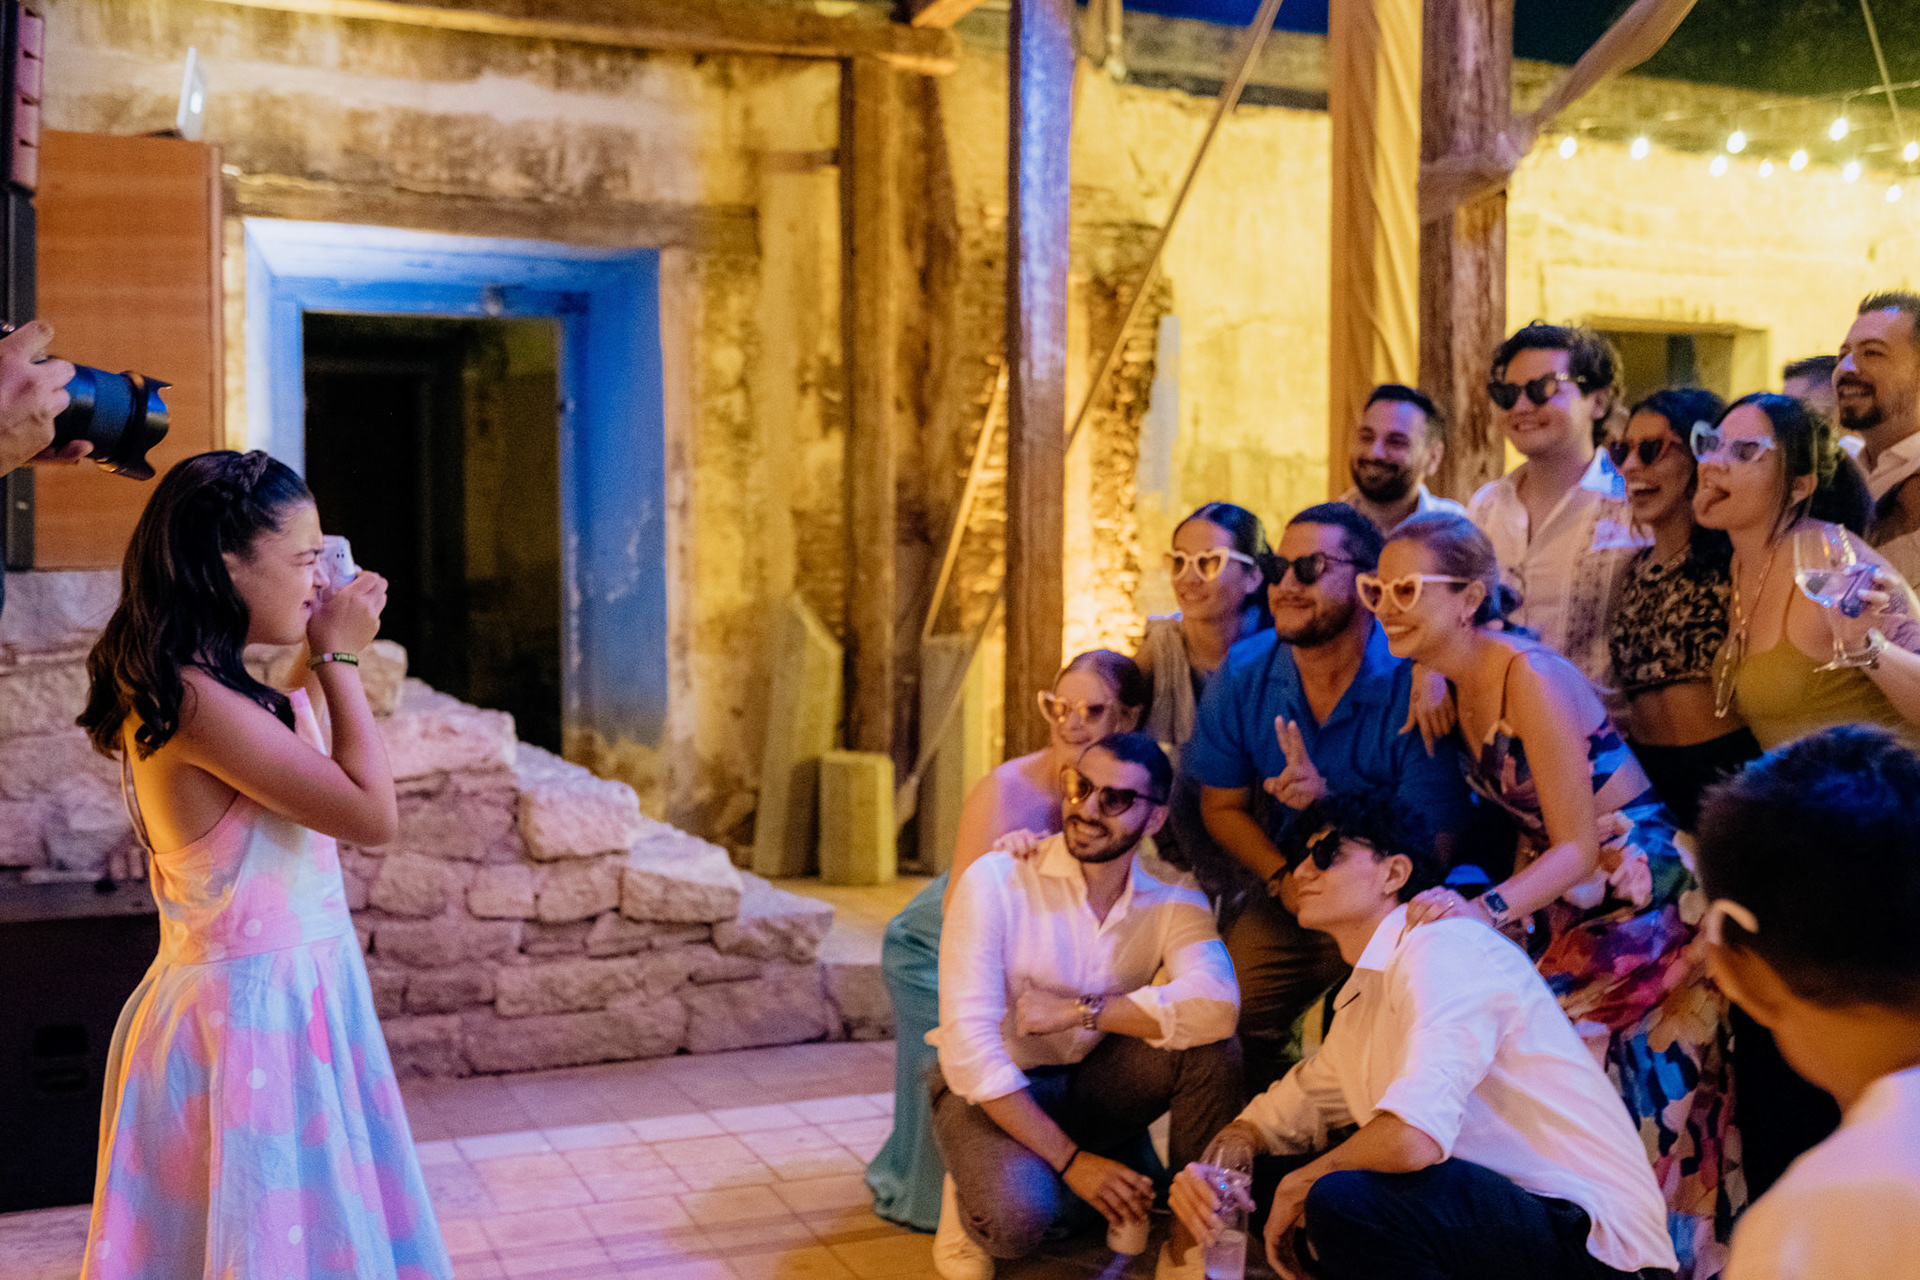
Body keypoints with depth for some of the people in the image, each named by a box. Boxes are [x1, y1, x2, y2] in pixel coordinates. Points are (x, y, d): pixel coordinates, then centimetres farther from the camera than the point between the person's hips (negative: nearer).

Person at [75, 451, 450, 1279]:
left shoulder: (203, 687, 7)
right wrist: (339, 657, -15)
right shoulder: (196, 699, -24)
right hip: (258, 1006, -10)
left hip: (285, 992, 10)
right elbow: (372, 814, -24)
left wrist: (322, 657, 14)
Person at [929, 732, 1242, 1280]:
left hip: (1091, 1083, 3)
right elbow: (969, 1044, -24)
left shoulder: (1172, 900, -10)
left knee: (1212, 1044, -23)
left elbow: (1216, 1002, -31)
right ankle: (975, 1202, 3)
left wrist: (1075, 1011, -30)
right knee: (1018, 1218, -34)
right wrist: (1071, 1161, -26)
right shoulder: (996, 881, -19)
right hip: (990, 1089, -3)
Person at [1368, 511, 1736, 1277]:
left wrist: (1487, 909, -37)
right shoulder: (1459, 685, 5)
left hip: (1640, 894, -8)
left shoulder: (1530, 679, -22)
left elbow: (1578, 847, -23)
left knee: (1634, 1099, -3)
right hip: (1560, 906, 8)